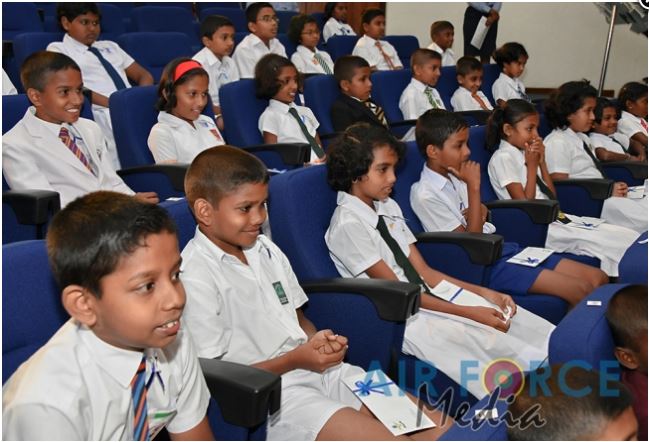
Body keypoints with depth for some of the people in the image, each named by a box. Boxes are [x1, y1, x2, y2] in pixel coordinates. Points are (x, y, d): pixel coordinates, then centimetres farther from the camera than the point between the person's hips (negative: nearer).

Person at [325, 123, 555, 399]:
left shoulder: (388, 207, 11)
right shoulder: (348, 225, -14)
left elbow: (424, 273, 10)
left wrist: (483, 293, -1)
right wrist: (469, 312, -15)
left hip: (430, 299, 8)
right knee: (491, 340, -24)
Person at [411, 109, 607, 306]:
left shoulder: (453, 175, 8)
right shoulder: (425, 195, -15)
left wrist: (479, 212, -1)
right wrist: (473, 187, -18)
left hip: (502, 247, 8)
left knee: (598, 278, -1)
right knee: (580, 290, -18)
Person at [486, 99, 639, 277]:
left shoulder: (524, 153, 15)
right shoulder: (502, 158, -8)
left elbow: (552, 197, 15)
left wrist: (541, 162, 5)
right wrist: (532, 165, -9)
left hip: (555, 218, 8)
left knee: (628, 236, -6)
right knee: (609, 244, -22)